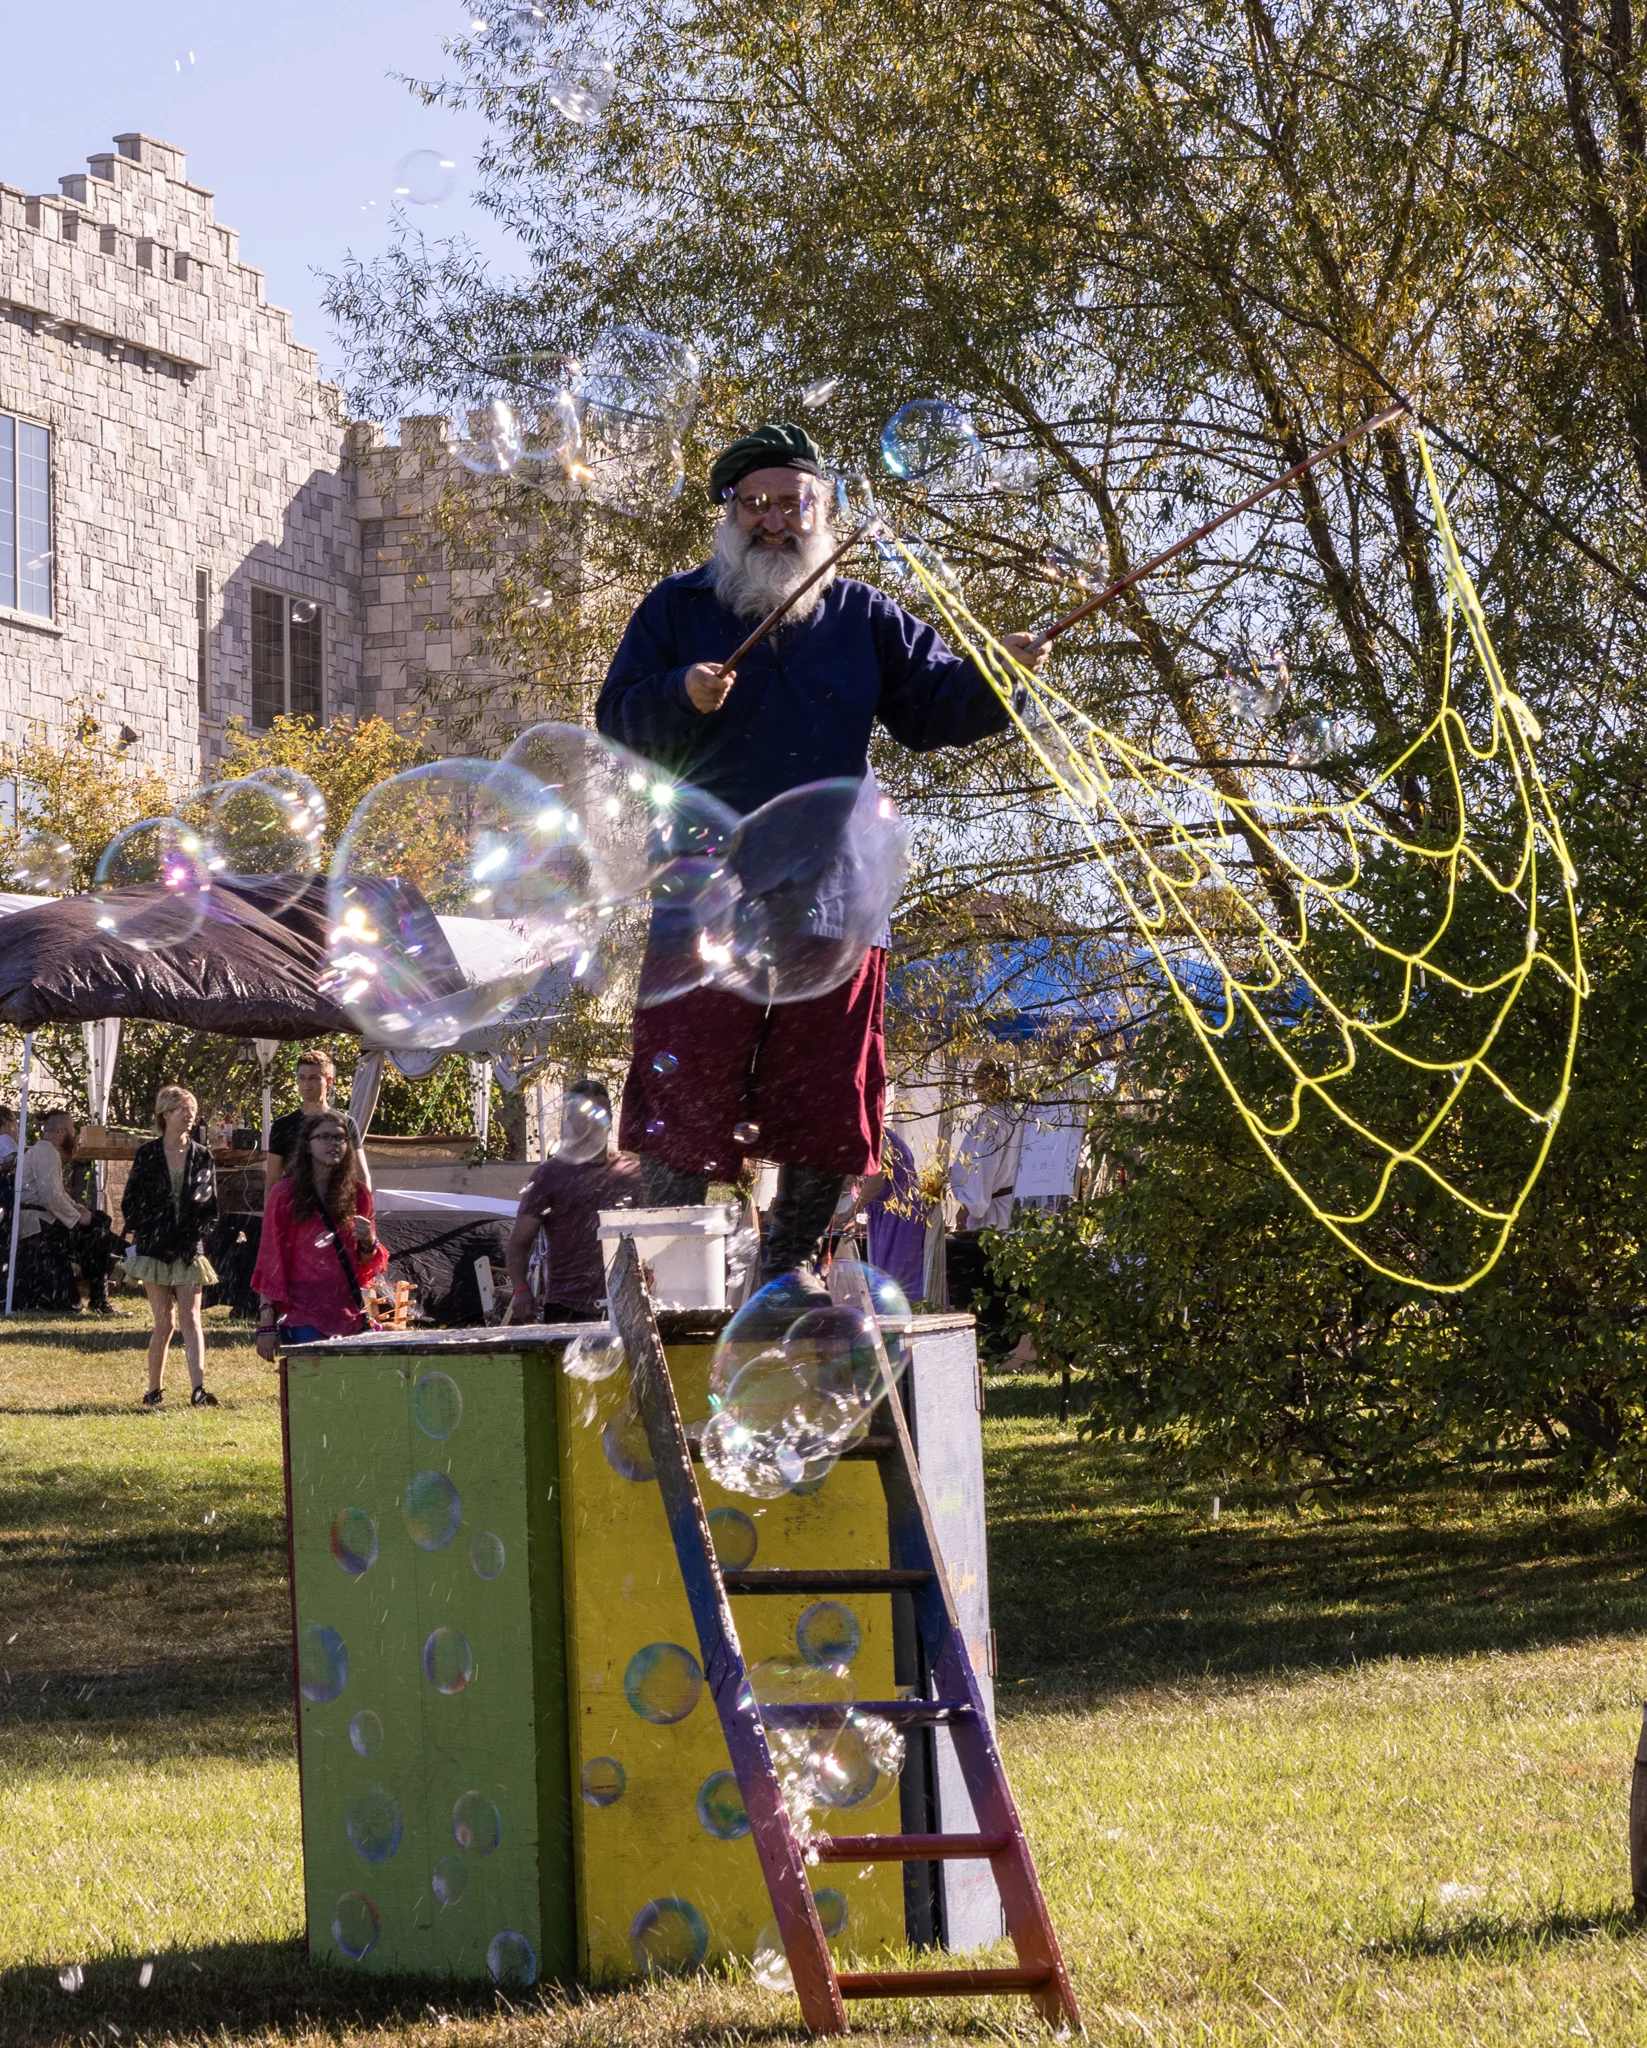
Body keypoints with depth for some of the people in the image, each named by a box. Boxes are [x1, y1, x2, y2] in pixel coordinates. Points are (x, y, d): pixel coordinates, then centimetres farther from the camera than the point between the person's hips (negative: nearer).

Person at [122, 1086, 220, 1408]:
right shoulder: (148, 1154, 1)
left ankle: (198, 1388, -17)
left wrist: (198, 1228, -1)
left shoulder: (202, 1156, 6)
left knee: (190, 1318, -8)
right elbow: (130, 1201, 6)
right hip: (154, 1247, -1)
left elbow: (211, 1203, 11)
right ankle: (154, 1390, 13)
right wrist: (137, 1234, -1)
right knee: (164, 1322, -1)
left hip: (189, 1248, 1)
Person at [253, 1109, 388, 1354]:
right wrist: (266, 1325, -8)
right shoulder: (285, 1195, -1)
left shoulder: (357, 1193, 10)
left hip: (351, 1315, 4)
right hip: (304, 1319, -4)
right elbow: (269, 1263, -2)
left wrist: (368, 1242, -7)